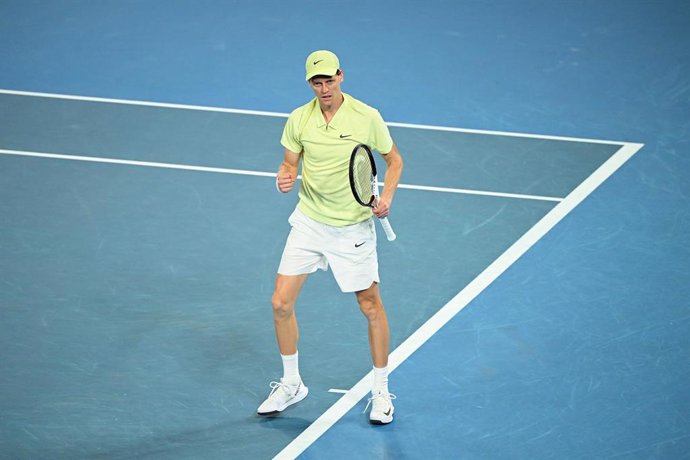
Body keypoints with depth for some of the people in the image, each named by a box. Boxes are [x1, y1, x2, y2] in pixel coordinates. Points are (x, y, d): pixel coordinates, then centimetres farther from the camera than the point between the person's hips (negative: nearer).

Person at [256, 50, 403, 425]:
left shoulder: (367, 117, -12)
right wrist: (285, 178, -17)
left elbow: (394, 159, 0)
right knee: (281, 303, -1)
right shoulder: (299, 119, -5)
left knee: (371, 306, 4)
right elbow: (290, 163, 7)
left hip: (352, 227, -3)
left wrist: (386, 197, -15)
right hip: (309, 222, 3)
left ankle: (381, 391, 21)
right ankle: (291, 385, 18)